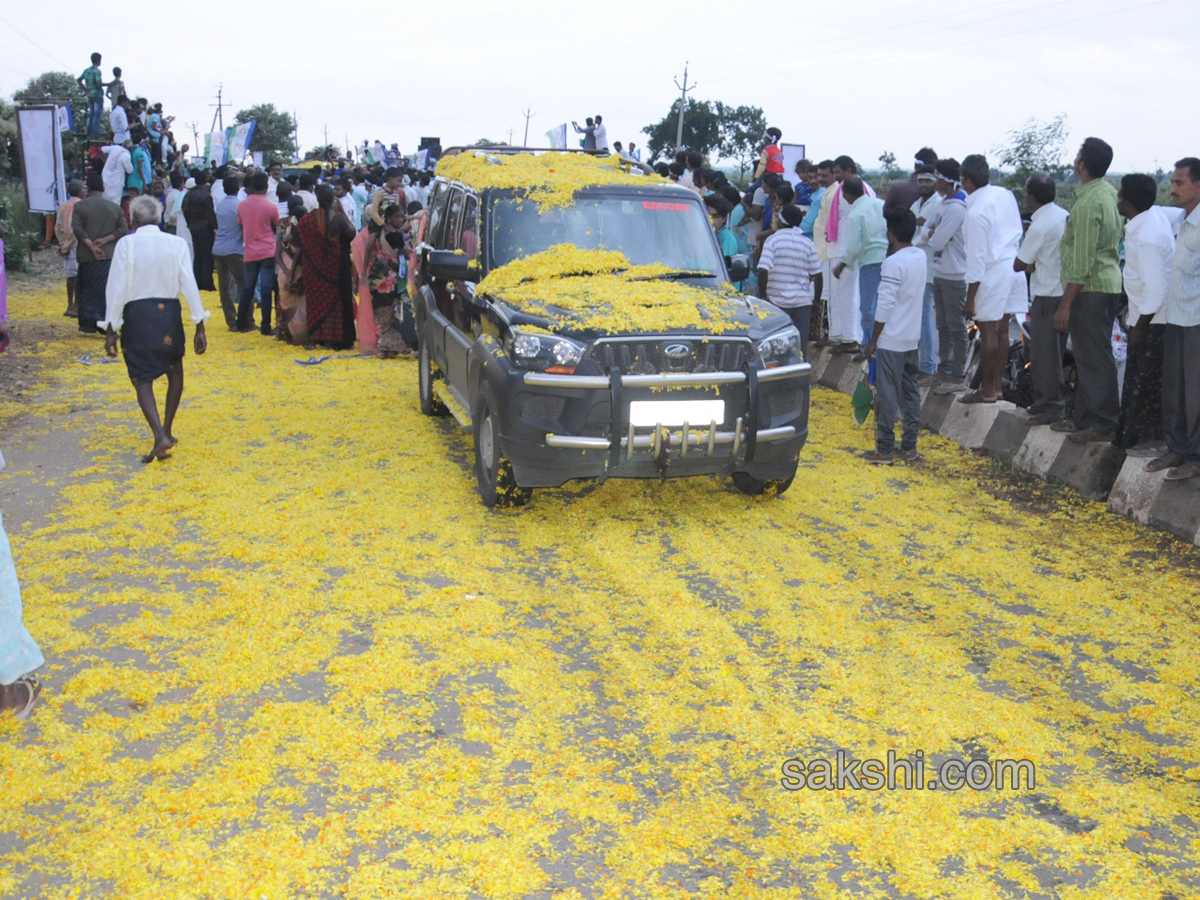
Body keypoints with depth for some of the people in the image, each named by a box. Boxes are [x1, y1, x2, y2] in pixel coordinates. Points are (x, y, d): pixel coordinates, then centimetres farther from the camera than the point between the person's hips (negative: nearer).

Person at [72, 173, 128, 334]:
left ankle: (88, 324, 12)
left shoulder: (80, 206, -1)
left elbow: (77, 228, -12)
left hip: (86, 256, -1)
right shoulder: (115, 207, 6)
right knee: (106, 290, 3)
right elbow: (123, 229, -3)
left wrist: (91, 245, -11)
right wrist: (104, 240, -9)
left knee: (86, 290, 11)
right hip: (109, 256, 1)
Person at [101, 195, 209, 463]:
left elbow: (116, 288, -8)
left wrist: (111, 329, -3)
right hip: (169, 312, 2)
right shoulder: (176, 243, -1)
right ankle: (167, 430, 28)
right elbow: (189, 284, -4)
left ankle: (160, 436, -14)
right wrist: (199, 327, -1)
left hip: (136, 313, -2)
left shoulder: (126, 244, -6)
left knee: (142, 378, 4)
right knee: (175, 372, 23)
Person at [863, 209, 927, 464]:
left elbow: (885, 306, -19)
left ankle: (885, 449, 3)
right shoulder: (921, 256, 5)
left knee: (887, 395, -2)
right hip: (913, 338, 8)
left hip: (891, 340, -8)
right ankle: (909, 446, 18)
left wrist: (873, 340, -12)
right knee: (910, 392, 13)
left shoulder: (893, 263, -18)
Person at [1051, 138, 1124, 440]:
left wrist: (1065, 305, -18)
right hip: (1108, 281, 10)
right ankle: (1084, 416, 25)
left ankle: (1103, 425, 3)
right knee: (1087, 356, 16)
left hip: (1091, 288, -10)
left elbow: (1082, 263, -22)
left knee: (1095, 358, -3)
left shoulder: (1088, 204, -20)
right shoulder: (1109, 193, 9)